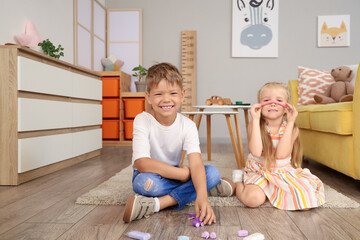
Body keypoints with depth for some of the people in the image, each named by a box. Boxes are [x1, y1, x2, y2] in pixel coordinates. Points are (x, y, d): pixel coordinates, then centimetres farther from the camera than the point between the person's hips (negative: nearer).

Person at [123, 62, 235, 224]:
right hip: (150, 177, -3)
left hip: (173, 176, 4)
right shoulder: (142, 121, -19)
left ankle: (156, 204, -26)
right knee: (146, 181, -38)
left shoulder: (188, 125, -12)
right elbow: (142, 164, -29)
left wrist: (202, 196, -44)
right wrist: (184, 173, -27)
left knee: (213, 172, -21)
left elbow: (196, 163, -25)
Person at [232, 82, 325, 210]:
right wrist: (255, 120, -26)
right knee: (253, 199, -31)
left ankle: (270, 191, 8)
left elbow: (281, 154, -23)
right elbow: (256, 152, -28)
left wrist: (290, 122, -22)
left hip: (284, 173, 3)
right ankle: (238, 181, 4)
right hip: (259, 172, -3)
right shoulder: (255, 125, -9)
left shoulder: (292, 128, -5)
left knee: (305, 198, -20)